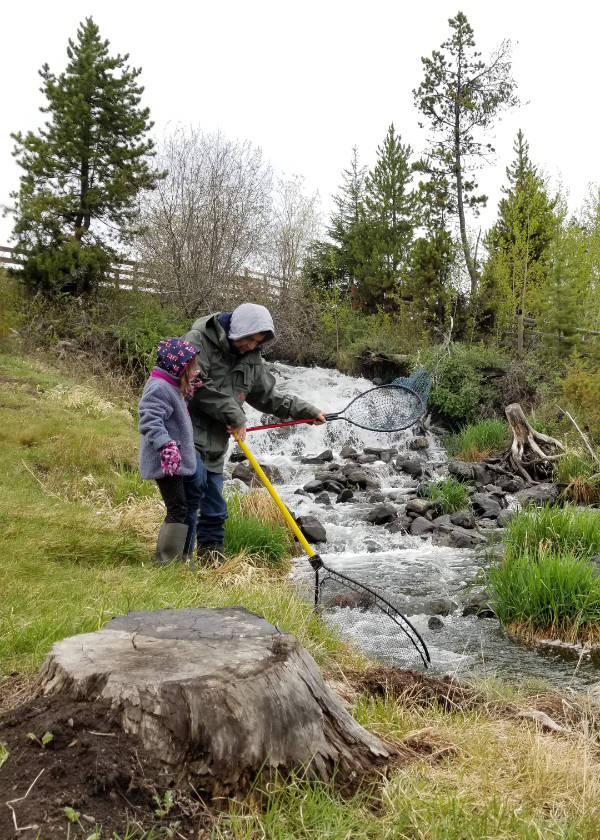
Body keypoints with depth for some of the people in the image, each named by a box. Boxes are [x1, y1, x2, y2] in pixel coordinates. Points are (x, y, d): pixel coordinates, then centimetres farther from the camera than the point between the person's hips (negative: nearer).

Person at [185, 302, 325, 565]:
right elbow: (199, 385, -20)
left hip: (215, 442, 7)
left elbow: (268, 396, 23)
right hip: (188, 433, -7)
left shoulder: (252, 360, 13)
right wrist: (234, 415, -16)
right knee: (195, 483, -20)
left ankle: (211, 553, 20)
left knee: (214, 503, 7)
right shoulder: (199, 340, -10)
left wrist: (306, 410, 18)